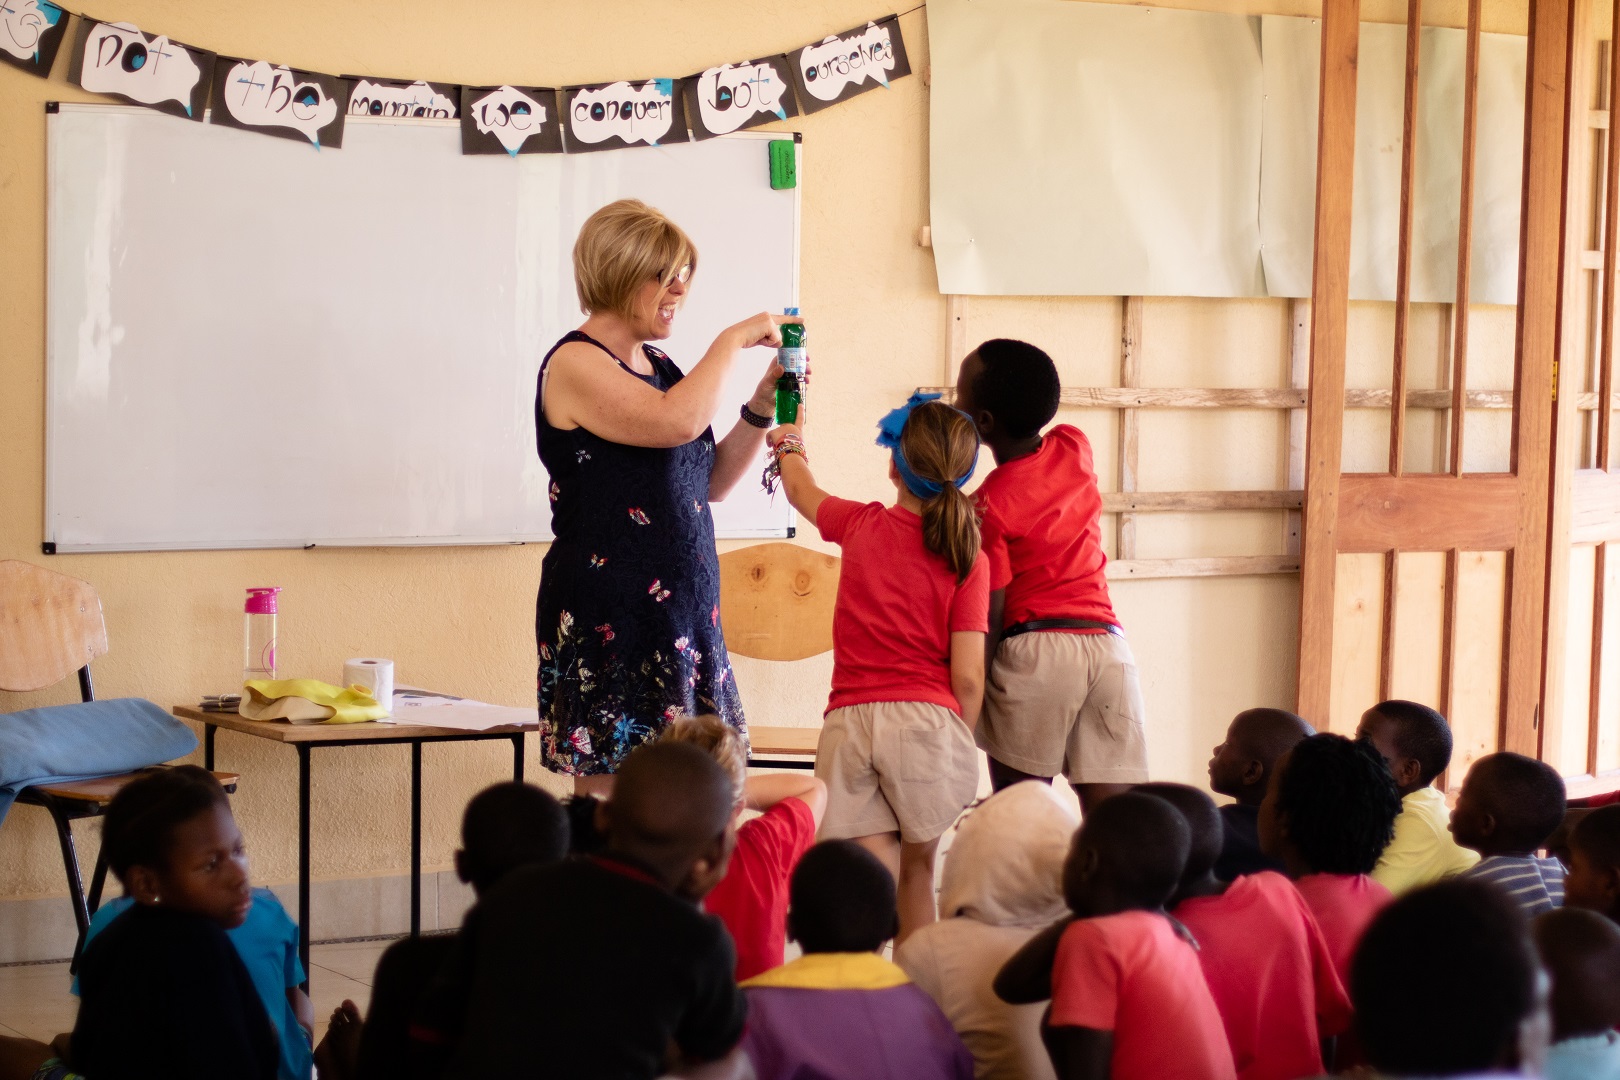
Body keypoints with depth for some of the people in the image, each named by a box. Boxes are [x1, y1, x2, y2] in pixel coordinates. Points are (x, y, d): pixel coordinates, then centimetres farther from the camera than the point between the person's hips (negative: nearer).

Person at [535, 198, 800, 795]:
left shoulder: (655, 365, 17)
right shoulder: (575, 364, -9)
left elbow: (709, 481, 22)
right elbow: (677, 422, -25)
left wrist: (763, 404, 10)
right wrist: (732, 341, -12)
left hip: (684, 613, 9)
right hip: (610, 622, -8)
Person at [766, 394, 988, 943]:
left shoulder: (862, 526, 7)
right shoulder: (967, 558, 1)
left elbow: (801, 491, 30)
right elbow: (967, 678, -4)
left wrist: (789, 446, 51)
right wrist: (957, 748, 11)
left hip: (849, 722, 1)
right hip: (928, 719, -1)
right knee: (918, 869, 15)